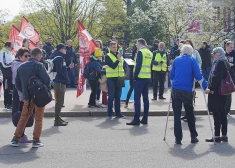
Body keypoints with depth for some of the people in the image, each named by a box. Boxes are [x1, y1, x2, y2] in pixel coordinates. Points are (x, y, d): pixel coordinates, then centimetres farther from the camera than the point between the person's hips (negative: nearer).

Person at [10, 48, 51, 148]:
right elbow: (46, 80, -16)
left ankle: (15, 139, 13)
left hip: (27, 97, 5)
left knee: (23, 118, 14)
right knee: (38, 119, 6)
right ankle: (36, 141, 6)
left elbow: (17, 84, 11)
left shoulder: (21, 67, 7)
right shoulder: (39, 65, -10)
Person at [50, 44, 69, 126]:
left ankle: (58, 118, 25)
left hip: (61, 82, 10)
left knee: (59, 101, 16)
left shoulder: (60, 56, 16)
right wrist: (65, 78, -12)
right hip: (60, 82, -10)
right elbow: (59, 71, -22)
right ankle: (57, 120, -1)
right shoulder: (59, 57, -15)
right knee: (59, 101, -6)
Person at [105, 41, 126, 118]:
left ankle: (118, 112, 16)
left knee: (118, 96, 10)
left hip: (119, 78, 6)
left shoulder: (120, 56, 14)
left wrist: (123, 73, 7)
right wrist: (118, 59, -24)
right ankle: (109, 113, 4)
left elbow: (123, 65, 22)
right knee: (111, 96, -3)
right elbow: (113, 66, -18)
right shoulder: (108, 56, -6)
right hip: (111, 79, -6)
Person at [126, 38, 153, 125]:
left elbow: (138, 65, -16)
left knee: (137, 98, -6)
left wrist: (135, 76, -12)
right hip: (148, 78, 8)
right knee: (145, 98, 11)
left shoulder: (140, 52, -9)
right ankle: (145, 119, 14)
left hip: (140, 78, -8)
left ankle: (136, 119, -8)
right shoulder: (150, 53, 14)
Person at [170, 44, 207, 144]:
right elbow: (198, 76, -5)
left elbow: (171, 76, 14)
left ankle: (178, 138, 1)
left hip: (175, 90, 1)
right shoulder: (192, 61, 1)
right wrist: (205, 87, 1)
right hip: (187, 91, -1)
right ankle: (193, 136, 18)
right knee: (190, 115, 14)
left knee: (177, 115, 3)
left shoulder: (176, 60, 10)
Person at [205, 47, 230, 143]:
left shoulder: (219, 62, -13)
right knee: (222, 113, 12)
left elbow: (216, 77, -23)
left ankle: (217, 136, -3)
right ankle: (224, 135, 17)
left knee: (216, 113, -6)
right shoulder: (225, 62, 16)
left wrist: (211, 88, -21)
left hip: (216, 92, -10)